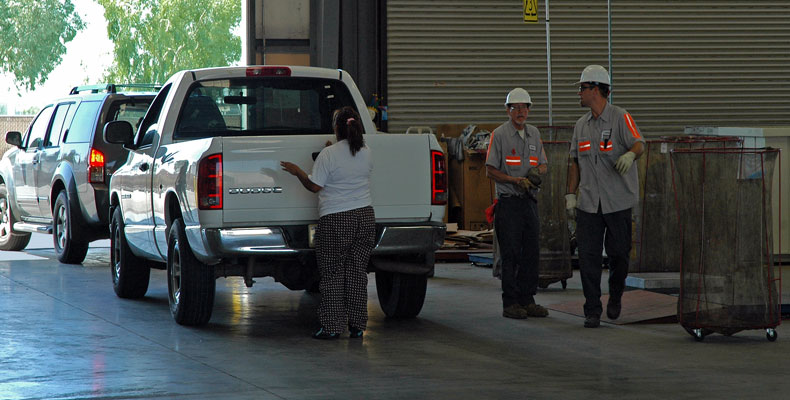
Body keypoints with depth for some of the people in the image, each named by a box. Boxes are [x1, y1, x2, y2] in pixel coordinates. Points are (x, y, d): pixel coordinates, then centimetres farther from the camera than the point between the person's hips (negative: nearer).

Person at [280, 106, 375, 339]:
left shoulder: (329, 155, -12)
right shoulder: (366, 153, 5)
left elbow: (314, 186, -10)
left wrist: (297, 172, 8)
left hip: (335, 220, -5)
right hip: (365, 216, 5)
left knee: (332, 273, 3)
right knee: (357, 271, 9)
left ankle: (333, 326, 2)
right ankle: (357, 326, 11)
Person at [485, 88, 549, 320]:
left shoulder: (534, 134, 13)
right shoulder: (499, 135, -4)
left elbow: (543, 165, 18)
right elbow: (491, 170, -5)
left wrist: (538, 170, -6)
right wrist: (516, 180, -16)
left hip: (530, 202, 6)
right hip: (509, 202, -6)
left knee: (531, 252, 6)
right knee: (511, 254, -6)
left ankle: (527, 300, 14)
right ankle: (510, 303, -2)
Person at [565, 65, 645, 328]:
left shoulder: (621, 118, -5)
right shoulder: (581, 126, 12)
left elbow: (639, 143, -19)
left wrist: (630, 154, -43)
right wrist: (570, 195, 9)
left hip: (618, 201, -4)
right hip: (588, 203, 4)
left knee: (618, 252, 4)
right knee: (588, 256, -3)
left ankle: (616, 296, 31)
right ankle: (592, 311, 2)